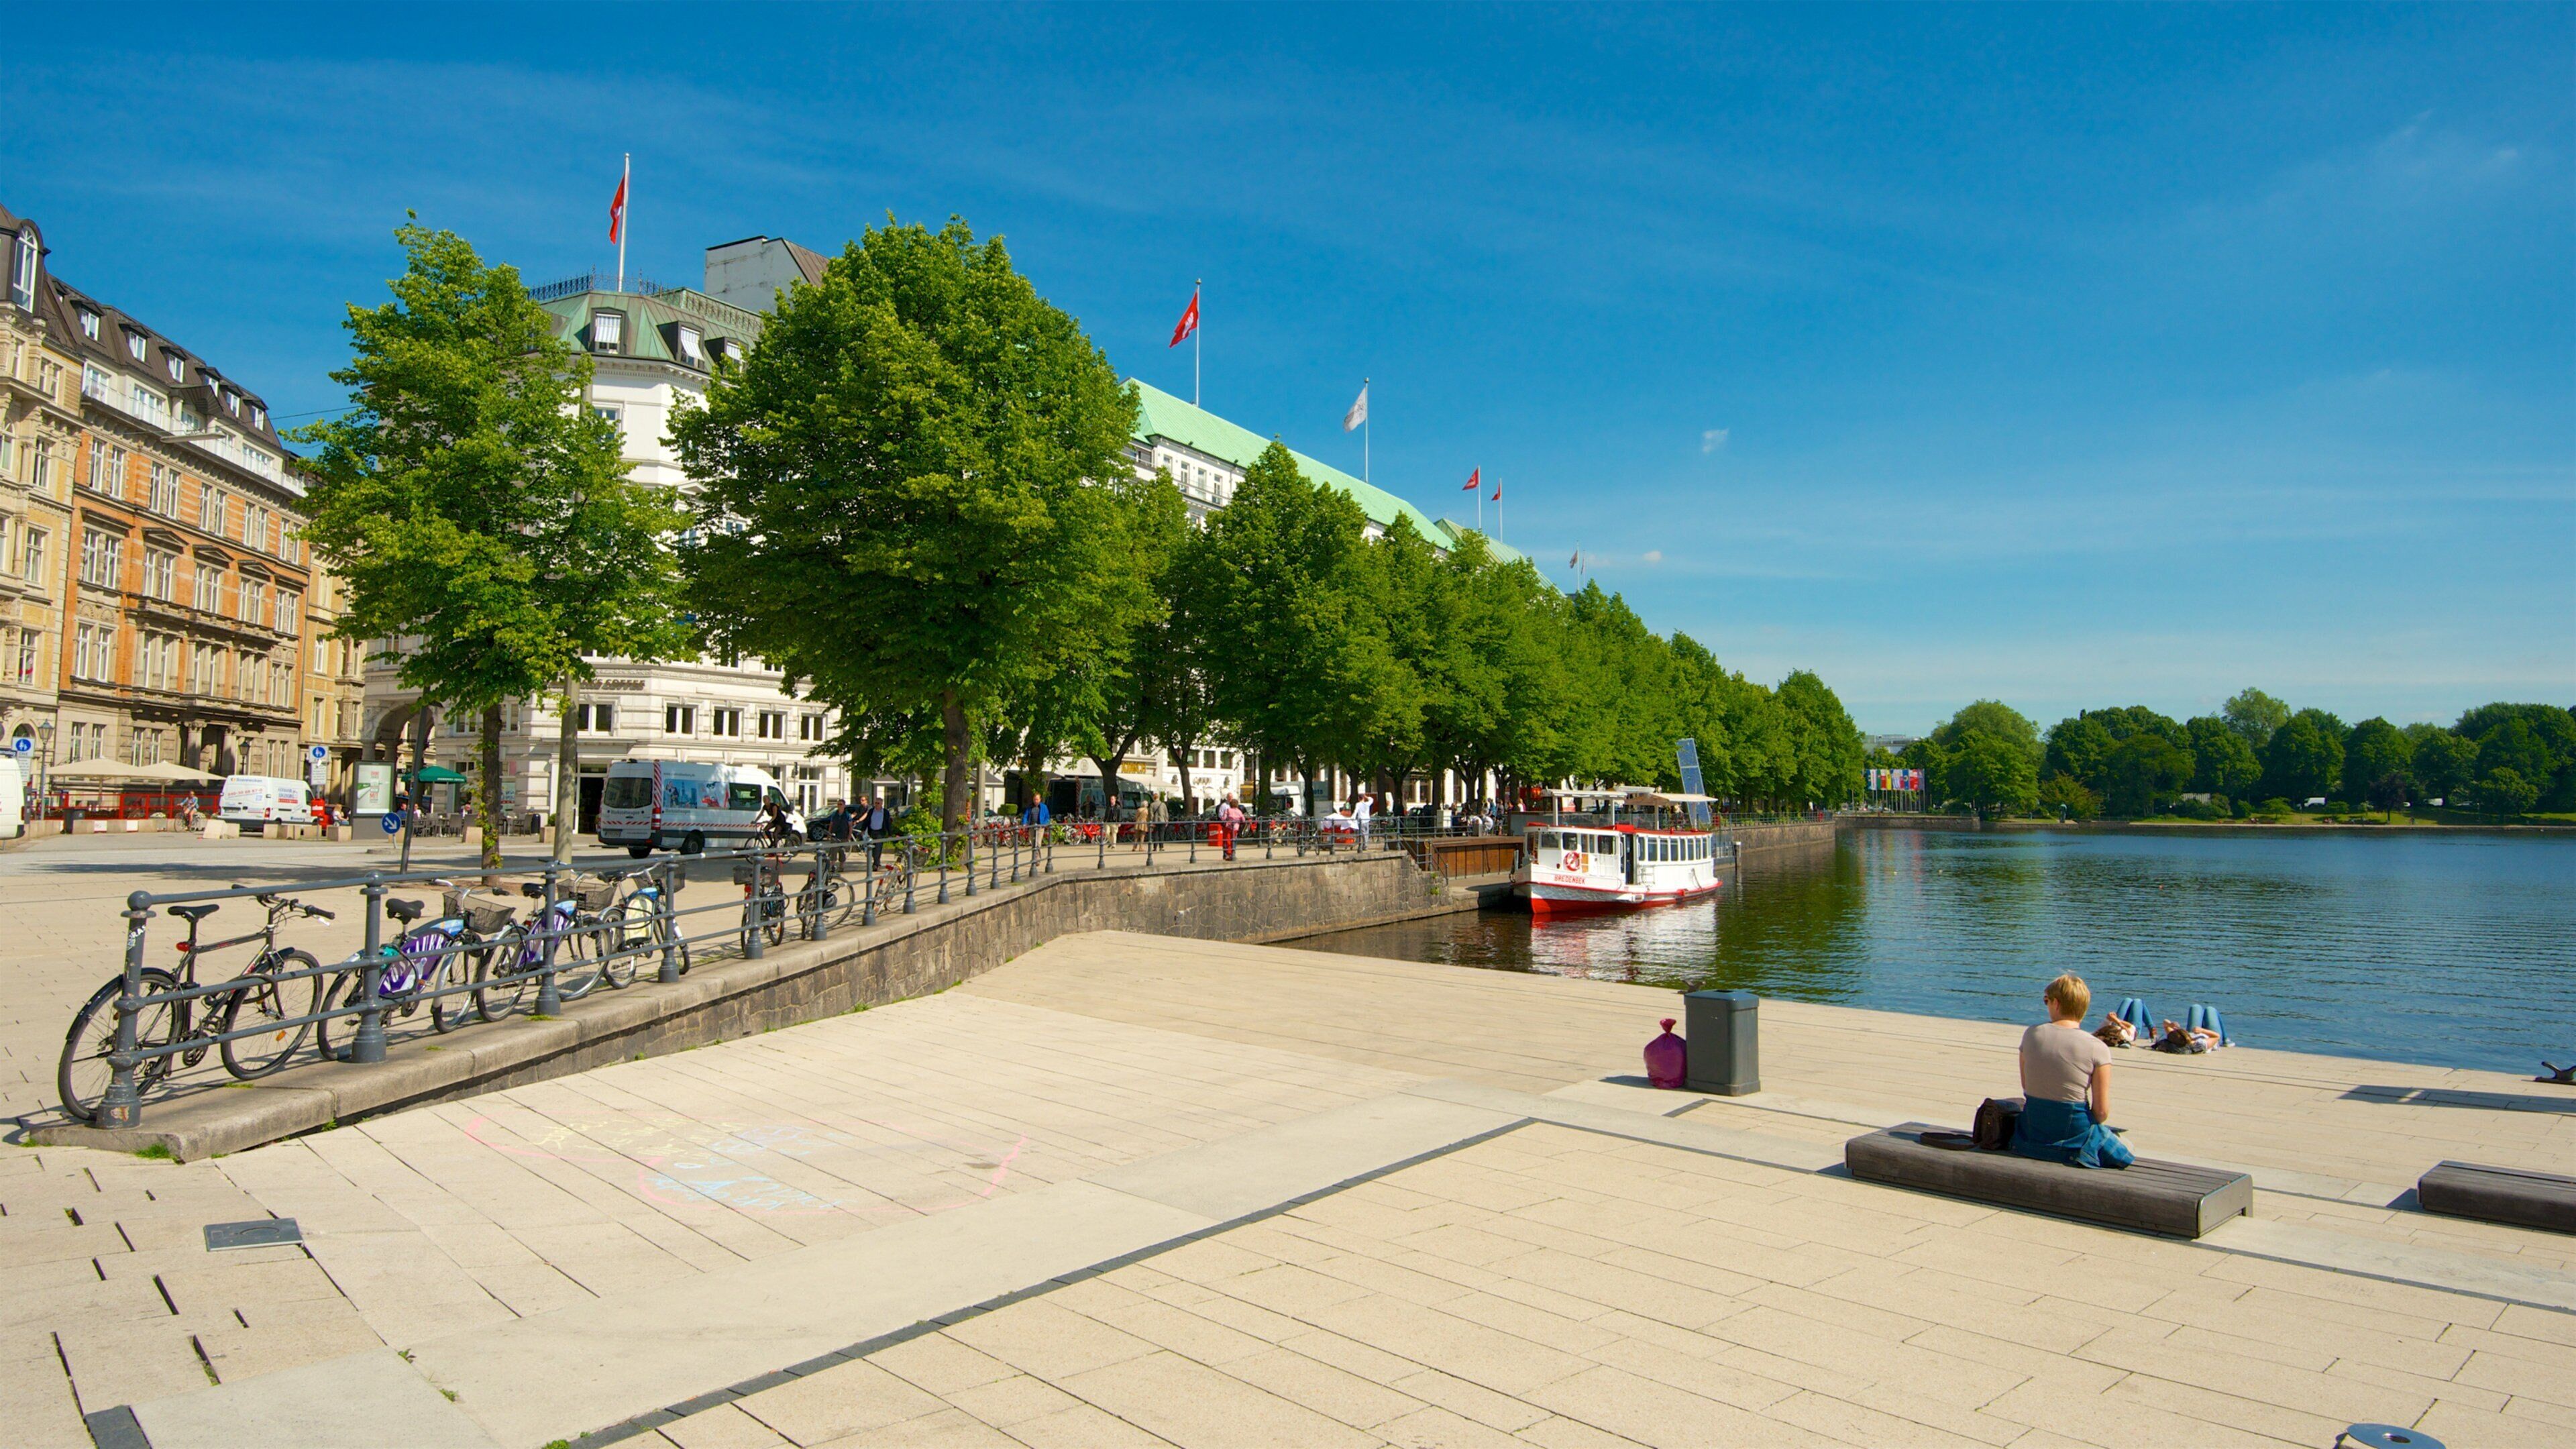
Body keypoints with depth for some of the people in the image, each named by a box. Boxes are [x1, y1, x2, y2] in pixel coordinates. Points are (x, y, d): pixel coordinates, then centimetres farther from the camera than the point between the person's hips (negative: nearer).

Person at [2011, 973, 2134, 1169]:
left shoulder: (2031, 1035, -4)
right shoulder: (2097, 1049, -13)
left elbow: (2026, 1088, 5)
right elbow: (2102, 1111, -10)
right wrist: (2086, 1128, 10)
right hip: (2076, 1132, -3)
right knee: (2127, 1150, 23)